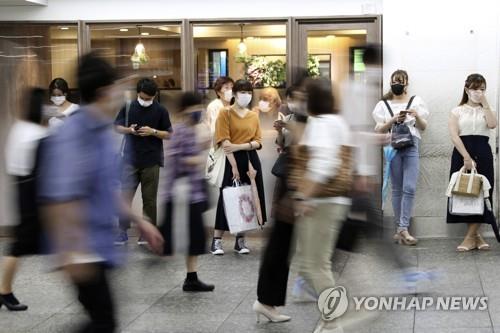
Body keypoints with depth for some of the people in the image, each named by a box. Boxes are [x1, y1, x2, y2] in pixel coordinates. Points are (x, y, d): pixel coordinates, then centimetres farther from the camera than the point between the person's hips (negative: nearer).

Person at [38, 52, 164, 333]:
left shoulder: (101, 132, 12)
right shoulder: (75, 134, -18)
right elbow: (61, 197, -24)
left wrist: (140, 222, 22)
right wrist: (73, 251, -26)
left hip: (100, 247, 9)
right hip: (83, 250, -9)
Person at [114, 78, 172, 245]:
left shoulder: (160, 111, -2)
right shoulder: (128, 107, 2)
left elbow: (168, 134, 2)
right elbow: (118, 127, 9)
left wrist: (153, 132, -16)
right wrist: (128, 130, -12)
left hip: (151, 161, -1)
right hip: (130, 160, 1)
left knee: (149, 198, 4)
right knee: (125, 195, 1)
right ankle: (123, 231, 9)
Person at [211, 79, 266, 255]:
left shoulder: (254, 116, 13)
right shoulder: (225, 113, -2)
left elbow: (258, 142, 5)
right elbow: (225, 142, -11)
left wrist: (240, 146, -15)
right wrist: (234, 165, -20)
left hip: (251, 160, 5)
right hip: (232, 160, -5)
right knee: (228, 198, -4)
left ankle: (240, 241, 15)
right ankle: (217, 241, 2)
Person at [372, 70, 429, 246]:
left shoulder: (416, 101, 12)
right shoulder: (384, 104, 11)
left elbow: (423, 127, 11)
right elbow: (379, 129, 7)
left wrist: (417, 116, -9)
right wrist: (393, 120, -9)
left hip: (411, 146, 0)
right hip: (393, 146, 0)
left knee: (410, 188, -11)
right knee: (397, 189, 2)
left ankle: (403, 229, -11)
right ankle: (400, 227, 8)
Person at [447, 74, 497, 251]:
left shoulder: (485, 110, 14)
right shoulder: (457, 111, 7)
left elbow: (492, 124, -9)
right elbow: (454, 136, -7)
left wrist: (485, 103, -8)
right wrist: (466, 157, -17)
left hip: (483, 153, 2)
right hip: (462, 153, -1)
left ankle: (470, 237, -3)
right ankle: (476, 236, 6)